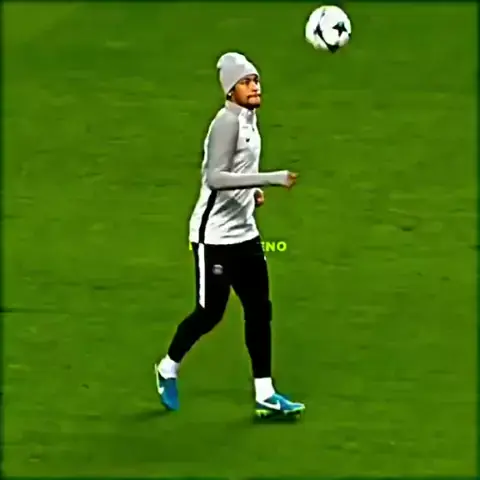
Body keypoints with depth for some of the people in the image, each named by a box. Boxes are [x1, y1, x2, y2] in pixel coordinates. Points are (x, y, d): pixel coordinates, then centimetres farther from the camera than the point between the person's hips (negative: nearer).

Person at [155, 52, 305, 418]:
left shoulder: (249, 119, 9)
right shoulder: (227, 121, -19)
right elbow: (215, 177, -29)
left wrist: (253, 191, 6)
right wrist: (272, 179, -34)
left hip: (245, 232, 9)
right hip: (215, 234, -9)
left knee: (259, 309, 5)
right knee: (211, 312, 1)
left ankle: (265, 394, 9)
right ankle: (169, 368, 25)